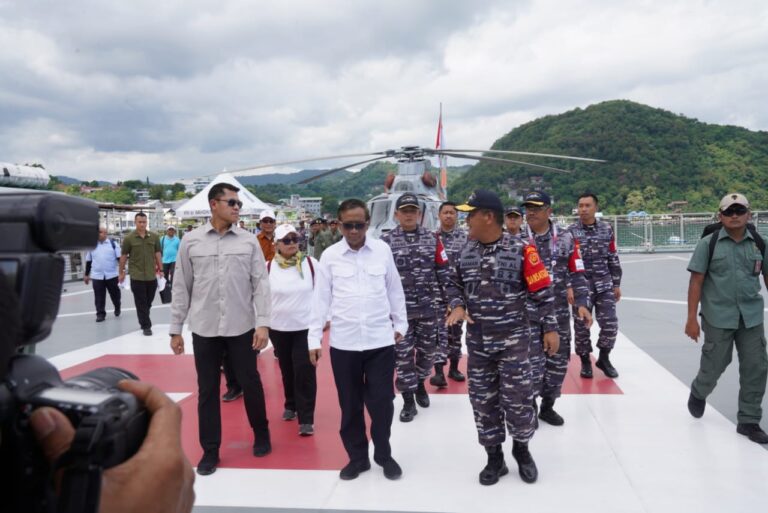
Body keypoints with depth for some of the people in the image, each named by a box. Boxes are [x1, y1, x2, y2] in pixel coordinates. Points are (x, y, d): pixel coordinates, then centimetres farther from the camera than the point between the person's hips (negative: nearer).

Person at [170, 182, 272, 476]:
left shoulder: (249, 242, 0)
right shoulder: (191, 242, 0)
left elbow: (261, 284, -2)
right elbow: (181, 287, 3)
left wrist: (263, 323, -10)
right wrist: (175, 329, 3)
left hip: (241, 328, 0)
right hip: (204, 329, 1)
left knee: (251, 383, 10)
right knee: (207, 390, 9)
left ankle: (261, 433, 33)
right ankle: (210, 450, 22)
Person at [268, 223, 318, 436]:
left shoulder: (310, 263, -6)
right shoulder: (268, 267, -5)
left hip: (306, 326, -2)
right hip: (278, 327, 2)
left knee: (305, 372, -6)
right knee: (287, 370, 15)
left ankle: (306, 418, 0)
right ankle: (291, 405, 37)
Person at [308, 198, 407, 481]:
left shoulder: (383, 250, 0)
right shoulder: (330, 256, -2)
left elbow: (395, 290, 9)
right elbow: (321, 298, 2)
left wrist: (400, 324, 13)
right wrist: (314, 338, 1)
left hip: (380, 340, 0)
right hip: (343, 342, 0)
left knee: (382, 401, 6)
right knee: (350, 404, 10)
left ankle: (383, 454, 27)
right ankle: (357, 456, 27)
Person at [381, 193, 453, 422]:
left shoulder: (432, 239, 5)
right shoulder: (386, 241, -4)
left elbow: (443, 271, 8)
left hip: (428, 307, 3)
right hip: (399, 309, -2)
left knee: (428, 350, 13)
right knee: (403, 354, 0)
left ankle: (420, 383, 39)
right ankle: (408, 400, 12)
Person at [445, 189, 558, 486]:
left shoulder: (521, 250, -11)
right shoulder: (465, 252, 2)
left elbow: (542, 292, -6)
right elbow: (457, 286, 15)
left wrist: (550, 328, -5)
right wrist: (458, 306, -5)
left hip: (513, 340, -4)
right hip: (477, 342, 4)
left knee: (517, 399, 1)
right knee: (482, 400, 9)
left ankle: (522, 450, 28)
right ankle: (494, 458, 26)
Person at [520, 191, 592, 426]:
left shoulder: (566, 238, 1)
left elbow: (577, 274, 4)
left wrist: (582, 304, -5)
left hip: (559, 312, 3)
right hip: (528, 314, -2)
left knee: (558, 361, 11)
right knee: (533, 362, -4)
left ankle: (548, 406, 29)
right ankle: (529, 407, 17)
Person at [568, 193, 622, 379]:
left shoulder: (606, 229, 6)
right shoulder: (570, 232, -3)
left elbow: (613, 259, 12)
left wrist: (616, 284, 11)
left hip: (604, 286, 2)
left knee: (610, 324, -2)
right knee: (581, 326, 3)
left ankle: (604, 358, 20)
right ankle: (585, 362, 20)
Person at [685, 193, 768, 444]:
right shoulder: (708, 243, -6)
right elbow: (696, 281, -7)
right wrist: (692, 318, -10)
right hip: (718, 317, -3)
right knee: (714, 365, 6)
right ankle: (698, 394, 39)